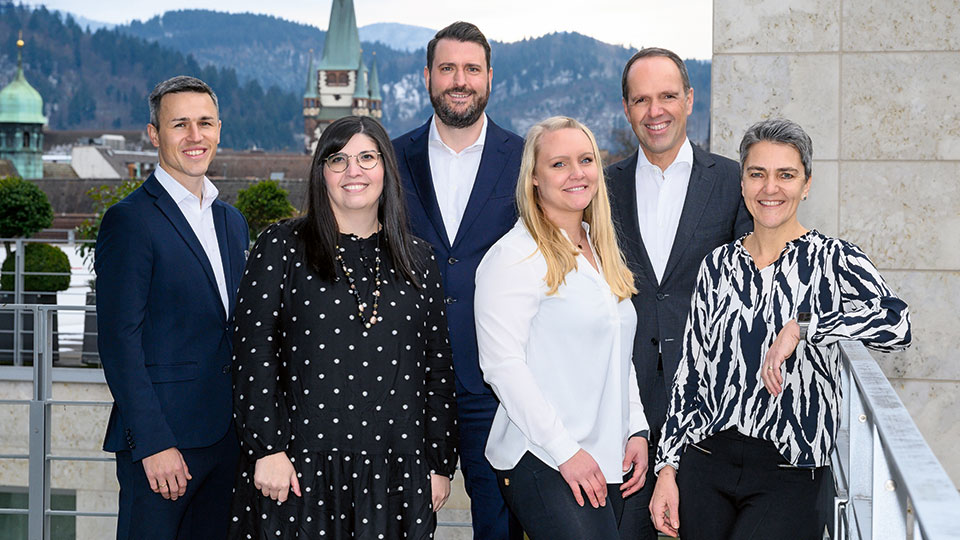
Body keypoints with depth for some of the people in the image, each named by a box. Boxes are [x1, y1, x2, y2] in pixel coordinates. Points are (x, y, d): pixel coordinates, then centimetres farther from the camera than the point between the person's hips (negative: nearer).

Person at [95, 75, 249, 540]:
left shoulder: (231, 221, 16)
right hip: (162, 437, -7)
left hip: (227, 433, 7)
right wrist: (152, 444, -18)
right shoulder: (128, 221, -8)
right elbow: (118, 341, -13)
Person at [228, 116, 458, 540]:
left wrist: (441, 464, 8)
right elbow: (254, 354, -3)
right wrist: (267, 450, -11)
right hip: (302, 467, -2)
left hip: (397, 470, 2)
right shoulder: (282, 247, 2)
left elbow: (438, 366, 11)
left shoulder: (418, 258, 11)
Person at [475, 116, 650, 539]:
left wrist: (636, 431, 11)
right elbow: (502, 364, -15)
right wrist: (565, 451, -16)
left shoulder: (601, 253, 17)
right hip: (542, 464, -7)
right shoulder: (515, 257, -9)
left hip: (607, 460, 8)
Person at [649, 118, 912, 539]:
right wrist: (668, 468, 5)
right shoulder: (718, 265, 9)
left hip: (788, 474, -3)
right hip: (706, 462, 4)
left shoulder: (832, 260, -2)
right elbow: (690, 373, 10)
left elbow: (896, 324, -20)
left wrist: (801, 327, -21)